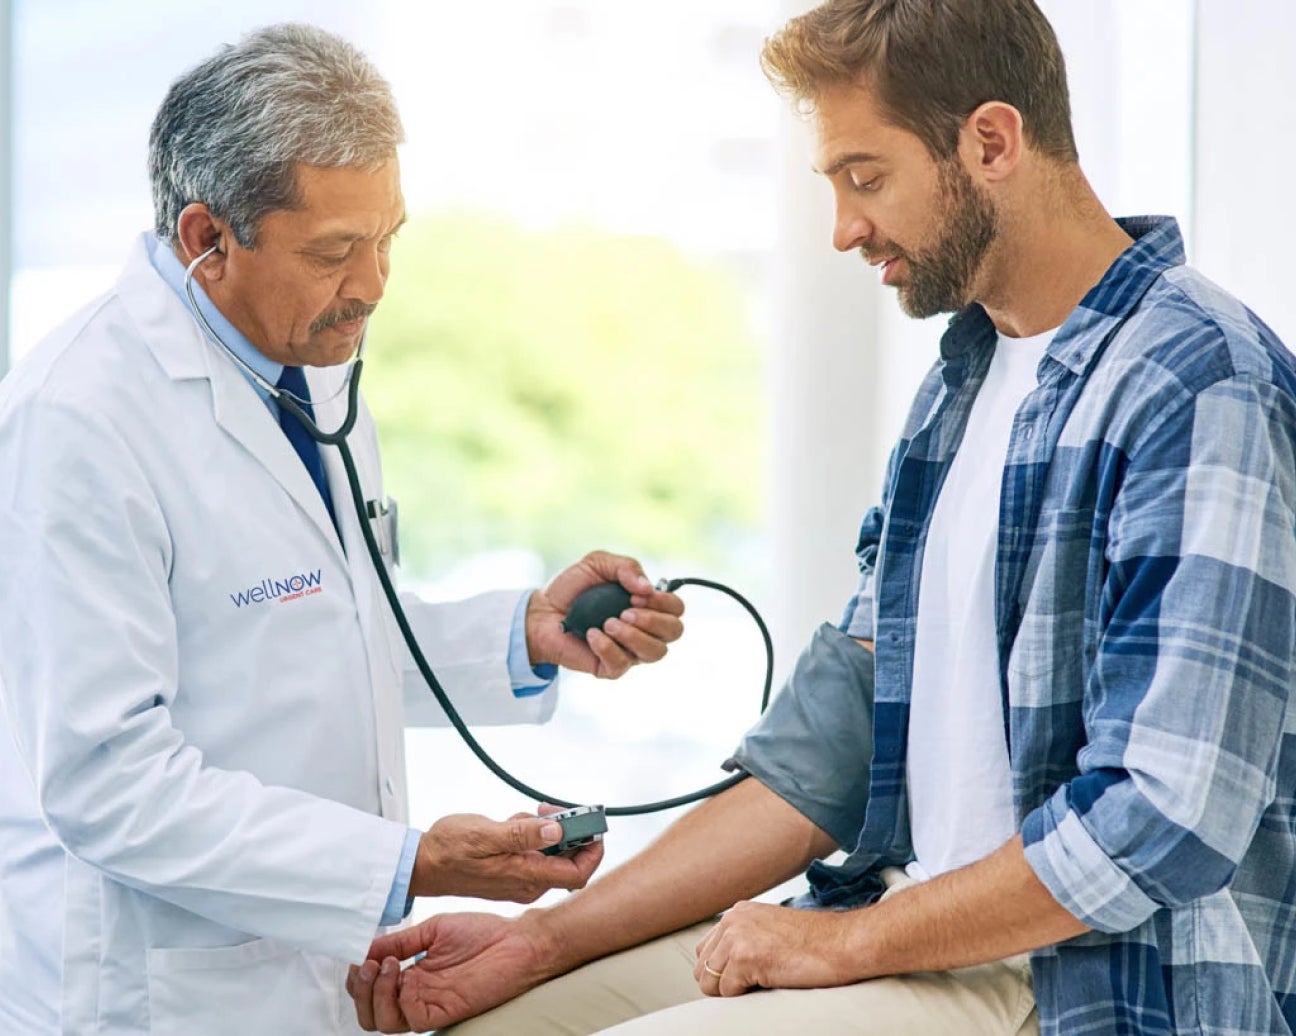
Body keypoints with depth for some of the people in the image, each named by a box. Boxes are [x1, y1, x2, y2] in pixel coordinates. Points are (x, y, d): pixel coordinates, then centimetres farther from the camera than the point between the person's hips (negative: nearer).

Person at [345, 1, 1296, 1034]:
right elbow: (829, 751, 13)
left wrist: (847, 940, -13)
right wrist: (545, 940, 6)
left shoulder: (1202, 392, -16)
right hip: (920, 926, 8)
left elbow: (1165, 819, -23)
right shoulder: (967, 378, 14)